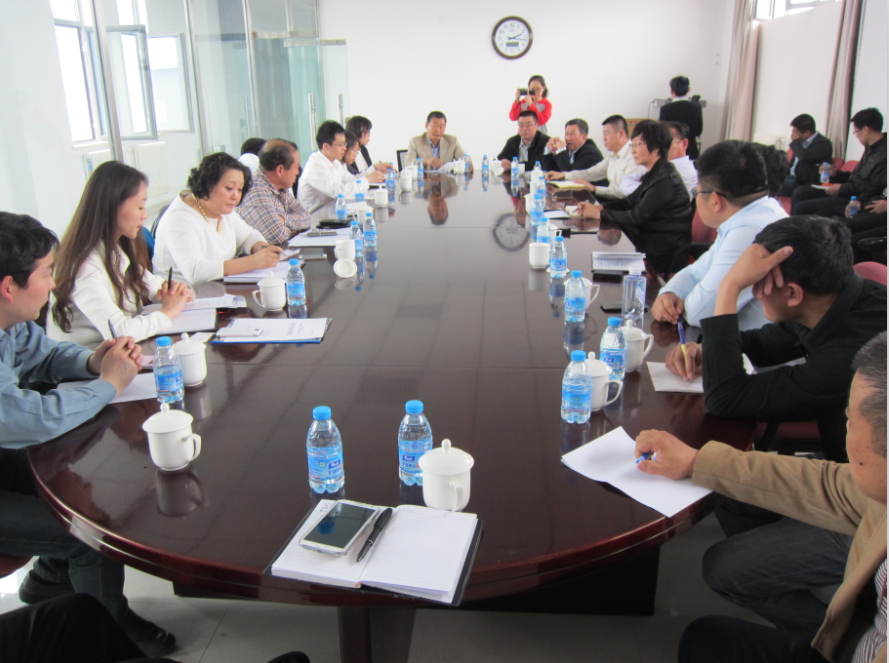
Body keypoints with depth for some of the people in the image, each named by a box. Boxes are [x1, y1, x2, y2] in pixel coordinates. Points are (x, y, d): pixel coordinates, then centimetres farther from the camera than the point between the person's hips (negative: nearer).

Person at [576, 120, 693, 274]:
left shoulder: (665, 179, -20)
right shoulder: (654, 174, 10)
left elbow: (638, 216, -21)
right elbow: (629, 202, 12)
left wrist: (599, 213, -16)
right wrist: (598, 206, -3)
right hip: (653, 239, 9)